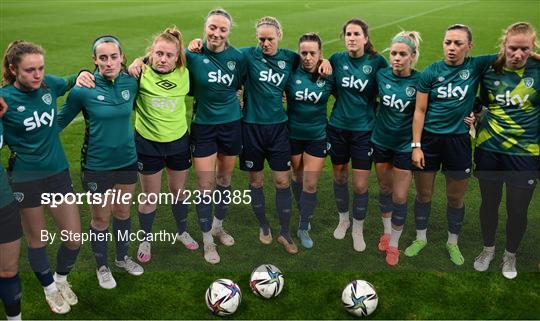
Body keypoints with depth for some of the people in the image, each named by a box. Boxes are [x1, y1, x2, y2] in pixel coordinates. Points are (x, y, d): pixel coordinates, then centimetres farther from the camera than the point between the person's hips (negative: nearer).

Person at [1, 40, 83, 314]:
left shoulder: (49, 84, -6)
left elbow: (72, 82, 16)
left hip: (58, 172, 3)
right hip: (25, 178, -3)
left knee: (74, 239, 7)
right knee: (38, 240, 15)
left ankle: (61, 278, 38)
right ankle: (49, 288, 40)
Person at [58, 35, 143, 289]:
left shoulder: (131, 82, -7)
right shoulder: (83, 89, -17)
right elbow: (60, 120, -4)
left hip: (127, 160, 4)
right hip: (97, 165, -3)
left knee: (123, 213, 20)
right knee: (100, 219, 11)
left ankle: (122, 257, 44)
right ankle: (102, 267, 35)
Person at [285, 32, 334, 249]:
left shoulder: (328, 76, -10)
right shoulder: (291, 73, -12)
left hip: (317, 136, 0)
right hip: (293, 134, 1)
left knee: (311, 184, 0)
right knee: (298, 176, 16)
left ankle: (304, 228, 17)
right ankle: (304, 214, 42)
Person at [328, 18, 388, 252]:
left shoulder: (377, 62, -8)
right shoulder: (337, 59, -3)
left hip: (364, 130, -2)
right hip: (337, 127, 2)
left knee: (360, 185, 0)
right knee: (339, 177, 16)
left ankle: (358, 230, 23)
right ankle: (343, 219, 40)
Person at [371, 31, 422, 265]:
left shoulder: (420, 81, -15)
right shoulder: (382, 75, -8)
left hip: (405, 145, -3)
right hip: (380, 141, 3)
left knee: (400, 197, 3)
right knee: (385, 189, 18)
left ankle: (393, 244, 22)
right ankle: (386, 232, 39)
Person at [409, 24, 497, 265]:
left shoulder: (477, 66, -4)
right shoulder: (431, 72, -6)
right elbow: (420, 111, -4)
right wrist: (416, 146, -7)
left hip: (458, 140, 0)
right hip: (429, 139, 0)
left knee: (455, 198, 13)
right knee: (423, 194, 11)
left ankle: (452, 243, 34)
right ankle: (420, 238, 33)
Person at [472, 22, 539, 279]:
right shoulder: (490, 71, -3)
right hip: (489, 150, 2)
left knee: (517, 209, 8)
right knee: (489, 202, 15)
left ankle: (510, 255, 34)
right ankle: (488, 249, 38)